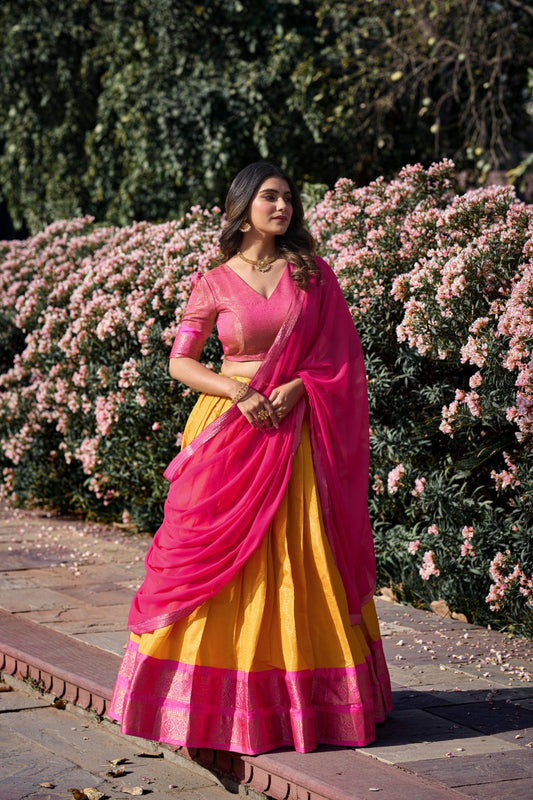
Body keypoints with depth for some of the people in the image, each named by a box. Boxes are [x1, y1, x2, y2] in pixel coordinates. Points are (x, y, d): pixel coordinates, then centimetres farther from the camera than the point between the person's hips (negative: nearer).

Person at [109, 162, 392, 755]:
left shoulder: (312, 273, 6)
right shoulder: (214, 284, 2)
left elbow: (339, 352, 5)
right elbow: (179, 361, 2)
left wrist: (296, 387, -11)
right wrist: (239, 392, -13)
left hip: (298, 433, 1)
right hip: (231, 432, -1)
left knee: (301, 562, 1)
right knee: (221, 561, -1)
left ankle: (302, 693, 9)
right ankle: (221, 699, 8)